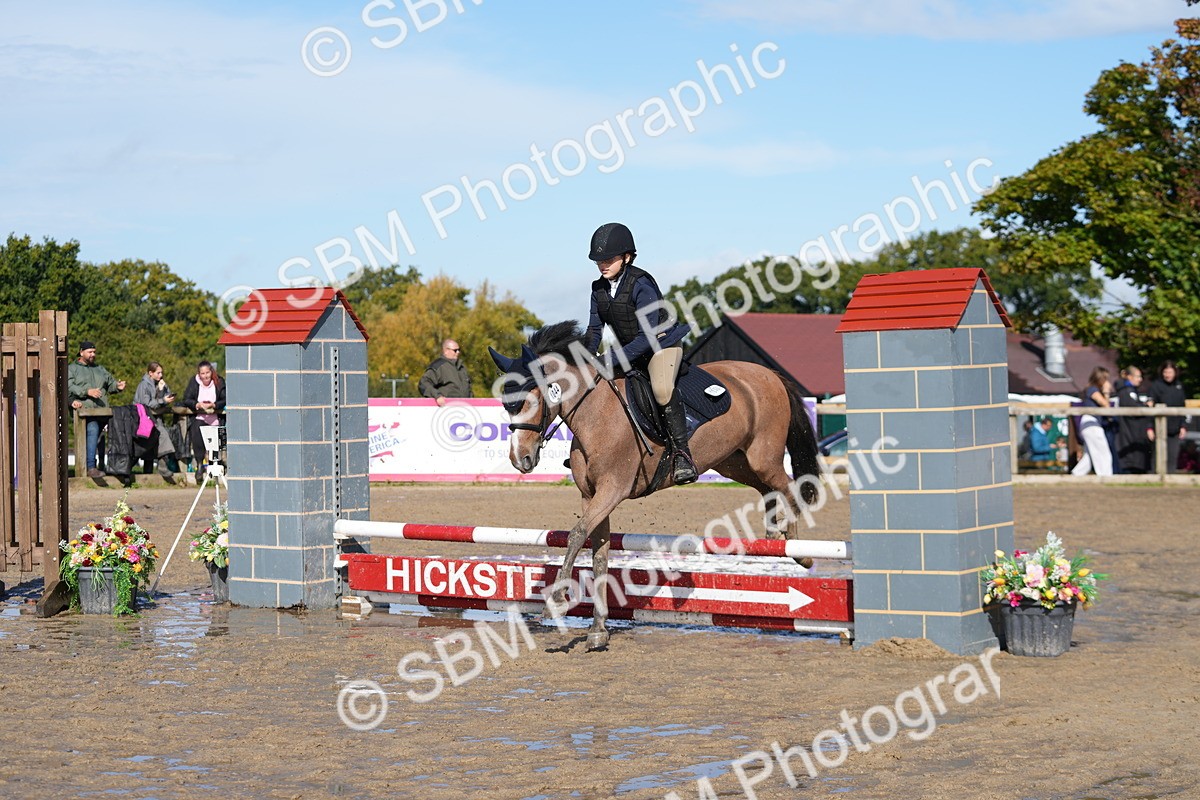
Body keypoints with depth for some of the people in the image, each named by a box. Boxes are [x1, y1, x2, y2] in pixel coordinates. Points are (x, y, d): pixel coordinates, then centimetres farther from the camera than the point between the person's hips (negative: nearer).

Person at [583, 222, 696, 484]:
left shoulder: (641, 284, -24)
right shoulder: (599, 289, -2)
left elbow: (648, 335, -29)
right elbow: (595, 330, 8)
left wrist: (613, 360, -35)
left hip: (662, 343, -8)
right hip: (629, 351, 8)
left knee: (662, 389, -34)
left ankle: (682, 453, -30)